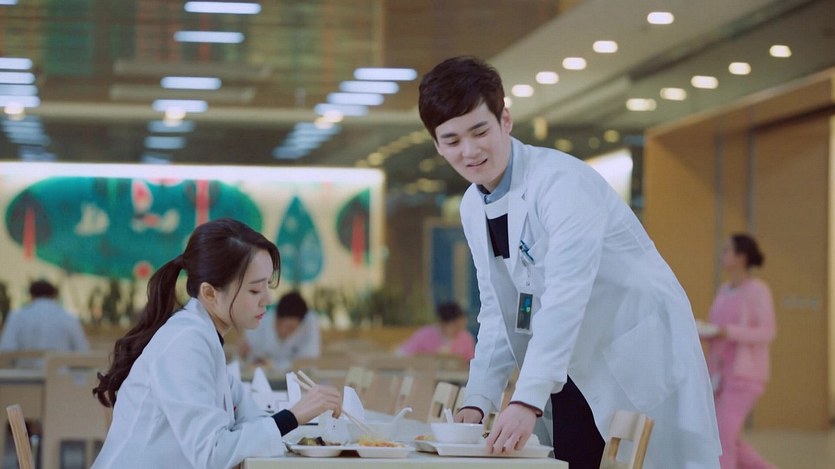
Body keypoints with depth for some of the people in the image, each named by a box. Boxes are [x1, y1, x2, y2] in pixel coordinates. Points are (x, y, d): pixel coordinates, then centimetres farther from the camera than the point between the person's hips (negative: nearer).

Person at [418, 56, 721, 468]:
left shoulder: (561, 181, -20)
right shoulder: (472, 209, 4)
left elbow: (566, 296, -30)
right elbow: (497, 311, 8)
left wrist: (527, 401, -37)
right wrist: (477, 401, -3)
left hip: (641, 357, -7)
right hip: (574, 369, 7)